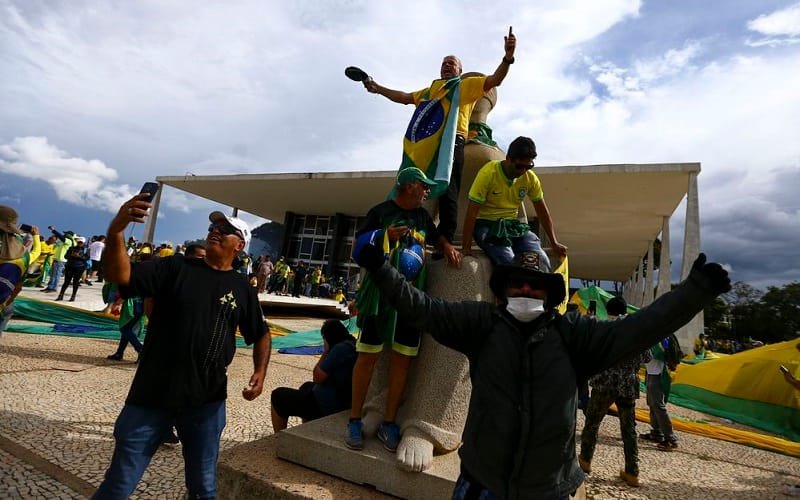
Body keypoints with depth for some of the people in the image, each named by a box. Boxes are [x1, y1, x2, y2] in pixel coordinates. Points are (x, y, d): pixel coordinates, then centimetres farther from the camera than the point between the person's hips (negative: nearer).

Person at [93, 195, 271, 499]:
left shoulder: (242, 288, 3)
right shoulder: (175, 268, -2)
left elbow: (260, 334, 12)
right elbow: (119, 275, -15)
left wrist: (260, 372, -3)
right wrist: (116, 229, -31)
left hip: (207, 402, 1)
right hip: (152, 396, -1)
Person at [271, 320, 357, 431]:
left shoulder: (341, 348, -22)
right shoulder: (354, 346, 5)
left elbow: (317, 378, -16)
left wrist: (325, 353, -9)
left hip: (329, 407, -10)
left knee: (278, 396, 5)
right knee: (307, 386, 36)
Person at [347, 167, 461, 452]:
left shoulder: (422, 216, 16)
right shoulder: (381, 211, -1)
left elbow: (435, 236, 33)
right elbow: (359, 246, -1)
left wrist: (447, 246, 12)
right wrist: (385, 236, -17)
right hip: (381, 292, -5)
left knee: (402, 357, 4)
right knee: (368, 355, -2)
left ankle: (389, 422, 14)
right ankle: (355, 420, 11)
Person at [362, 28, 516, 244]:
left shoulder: (466, 85, 18)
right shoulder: (428, 90, 35)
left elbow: (494, 80, 7)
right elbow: (404, 97, 40)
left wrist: (508, 57, -9)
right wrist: (378, 88, 37)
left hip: (450, 142, -6)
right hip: (423, 145, 6)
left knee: (447, 193, -13)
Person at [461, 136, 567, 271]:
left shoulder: (530, 178, -2)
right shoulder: (488, 173, -17)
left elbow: (542, 210, 9)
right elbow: (472, 211, -17)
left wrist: (554, 243, 6)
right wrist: (466, 248, -19)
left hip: (513, 224, 5)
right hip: (486, 224, -4)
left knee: (542, 263, -17)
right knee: (509, 263, -29)